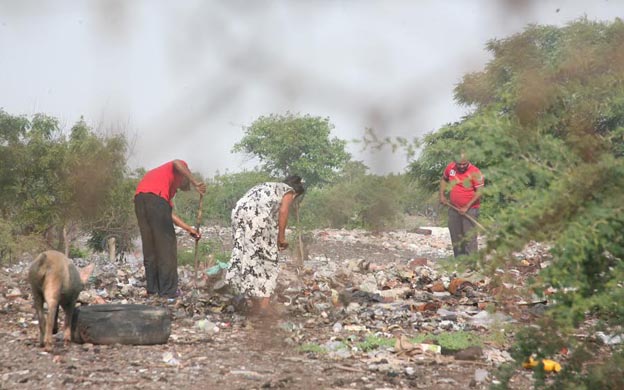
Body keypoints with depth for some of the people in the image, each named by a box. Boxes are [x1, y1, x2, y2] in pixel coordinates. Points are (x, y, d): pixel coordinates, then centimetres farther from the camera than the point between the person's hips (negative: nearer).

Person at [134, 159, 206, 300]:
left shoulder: (170, 187, 39)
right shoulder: (181, 168, 23)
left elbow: (169, 213, 30)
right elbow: (177, 163, -4)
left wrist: (189, 229, 30)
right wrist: (195, 182, -6)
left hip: (139, 198, 8)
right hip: (155, 196, -8)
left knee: (150, 246, 14)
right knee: (166, 245, -1)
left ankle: (152, 289, 16)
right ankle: (168, 290, -1)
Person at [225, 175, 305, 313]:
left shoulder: (267, 187, 36)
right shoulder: (289, 191, 17)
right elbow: (283, 211, -1)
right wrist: (281, 237, 2)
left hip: (240, 210, 7)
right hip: (259, 214, -6)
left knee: (249, 255, 10)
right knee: (267, 256, 3)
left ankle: (256, 306, 12)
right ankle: (264, 306, -2)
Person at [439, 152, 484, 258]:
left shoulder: (475, 172, -17)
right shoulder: (450, 168, -1)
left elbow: (479, 192, -17)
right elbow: (444, 179, 20)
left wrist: (466, 207, -20)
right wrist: (442, 195, 10)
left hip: (470, 209, -6)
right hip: (453, 208, 6)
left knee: (469, 236, -11)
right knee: (455, 236, 13)